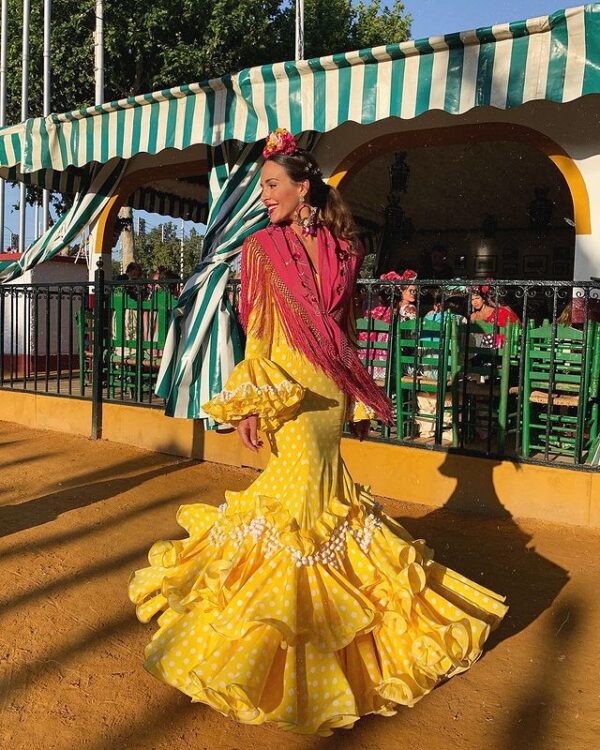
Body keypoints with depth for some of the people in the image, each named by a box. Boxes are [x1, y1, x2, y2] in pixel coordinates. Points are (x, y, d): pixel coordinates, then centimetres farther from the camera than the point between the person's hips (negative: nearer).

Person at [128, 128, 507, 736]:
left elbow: (341, 326, 13)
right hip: (285, 384, -3)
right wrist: (248, 404, -9)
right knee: (301, 486, -1)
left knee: (322, 484, 11)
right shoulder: (263, 247, 0)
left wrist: (356, 392, 12)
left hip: (330, 387, 3)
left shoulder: (343, 249, 6)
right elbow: (255, 332, -3)